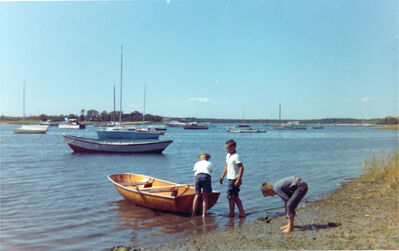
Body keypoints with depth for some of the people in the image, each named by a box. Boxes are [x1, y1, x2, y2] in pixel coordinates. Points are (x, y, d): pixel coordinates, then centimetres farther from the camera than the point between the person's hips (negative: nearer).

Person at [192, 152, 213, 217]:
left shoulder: (197, 163, 32)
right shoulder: (210, 163, 30)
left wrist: (195, 183, 25)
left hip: (197, 176, 1)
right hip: (206, 176, -1)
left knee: (197, 195, 8)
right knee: (205, 196, 5)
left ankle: (193, 214, 6)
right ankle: (204, 214, 1)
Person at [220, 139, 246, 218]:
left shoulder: (236, 156, -16)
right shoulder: (228, 155, 12)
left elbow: (241, 167, -20)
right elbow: (226, 166, 22)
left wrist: (238, 179, -24)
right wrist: (222, 177, 21)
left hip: (234, 179, -9)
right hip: (231, 179, 9)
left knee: (230, 196, -4)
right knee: (235, 197, 11)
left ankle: (231, 213, 8)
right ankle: (242, 213, 15)